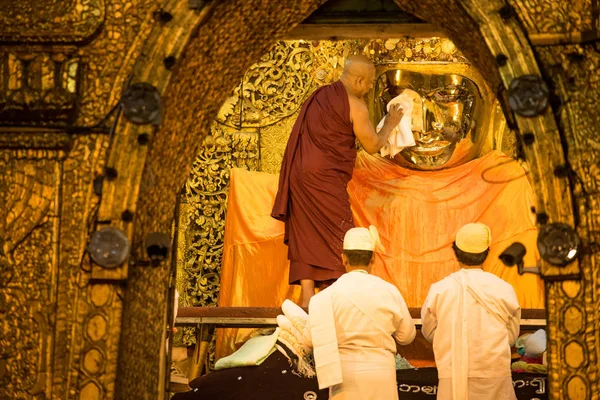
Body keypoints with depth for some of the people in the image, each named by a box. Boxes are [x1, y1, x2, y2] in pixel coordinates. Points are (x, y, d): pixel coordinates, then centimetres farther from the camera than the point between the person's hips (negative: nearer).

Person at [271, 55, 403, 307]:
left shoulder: (319, 96, 15)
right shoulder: (355, 107, -9)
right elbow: (372, 146, -1)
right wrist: (390, 124, 15)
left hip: (300, 173, 7)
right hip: (325, 178, -7)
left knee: (305, 235, 6)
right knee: (339, 236, 0)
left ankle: (307, 296, 5)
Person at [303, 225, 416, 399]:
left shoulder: (329, 295, -6)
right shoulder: (388, 291, -5)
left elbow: (310, 339, 0)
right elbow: (407, 335, 5)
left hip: (345, 373, 0)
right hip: (380, 372, 0)